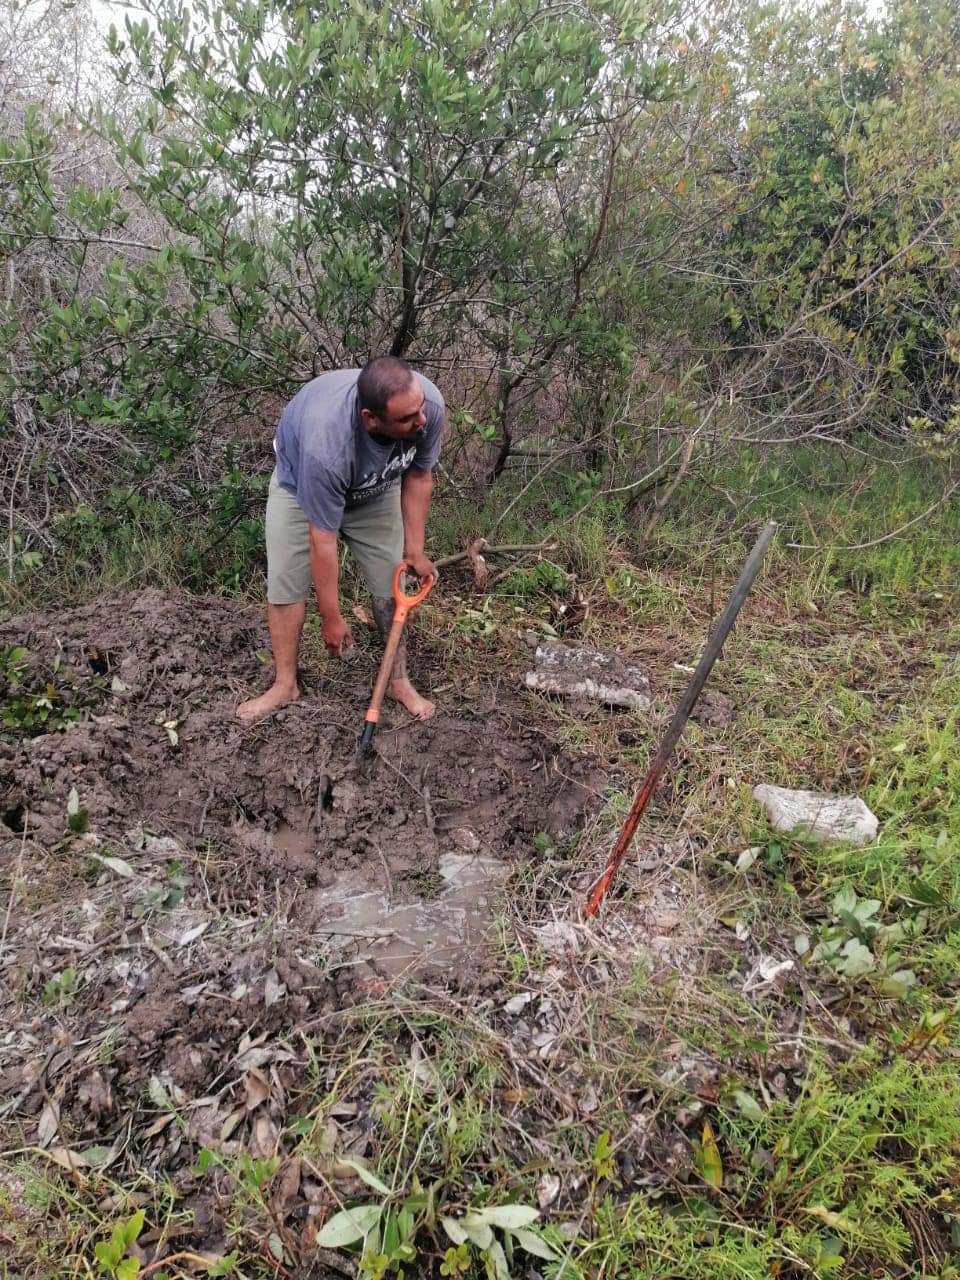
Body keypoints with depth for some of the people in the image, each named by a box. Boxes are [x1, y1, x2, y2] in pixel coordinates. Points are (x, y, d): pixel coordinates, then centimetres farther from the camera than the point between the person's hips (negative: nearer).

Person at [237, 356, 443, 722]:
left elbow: (418, 477, -15)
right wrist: (332, 618, -25)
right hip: (301, 482, -3)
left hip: (376, 490, 3)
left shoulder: (429, 403, -34)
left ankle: (399, 680, 16)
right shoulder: (325, 445, -45)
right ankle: (285, 684, 12)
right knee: (285, 583, -6)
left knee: (391, 584, 0)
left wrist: (415, 551, -11)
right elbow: (322, 540, -35)